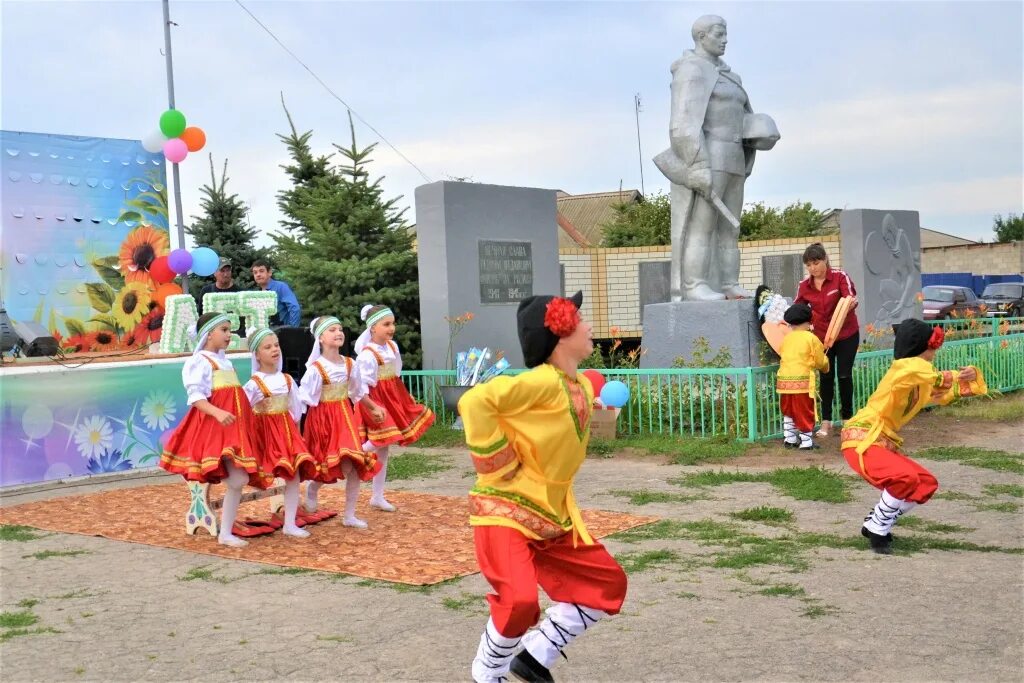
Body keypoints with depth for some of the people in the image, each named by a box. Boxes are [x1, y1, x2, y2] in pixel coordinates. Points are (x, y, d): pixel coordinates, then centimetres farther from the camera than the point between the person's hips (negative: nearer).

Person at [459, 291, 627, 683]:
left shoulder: (583, 386, 6)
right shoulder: (543, 381, -22)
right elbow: (475, 402, -32)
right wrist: (497, 458, -25)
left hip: (551, 516, 9)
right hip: (504, 511, -9)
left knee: (608, 583, 8)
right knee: (520, 601, -24)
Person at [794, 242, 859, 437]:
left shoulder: (840, 277, -14)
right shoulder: (804, 285, -4)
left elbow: (850, 299, -24)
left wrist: (852, 303, -47)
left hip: (846, 334, -3)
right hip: (821, 336, 3)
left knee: (844, 375, 1)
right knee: (826, 377, 4)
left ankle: (847, 417, 16)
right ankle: (826, 423, 7)